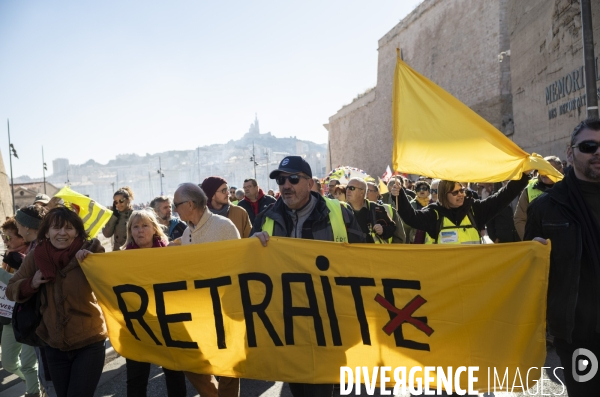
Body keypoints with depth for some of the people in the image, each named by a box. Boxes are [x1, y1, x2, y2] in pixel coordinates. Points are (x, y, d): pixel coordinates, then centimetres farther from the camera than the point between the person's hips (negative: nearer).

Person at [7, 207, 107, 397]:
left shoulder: (89, 251, -12)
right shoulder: (36, 256, -5)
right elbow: (11, 290, 6)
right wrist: (31, 284, -14)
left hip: (89, 342, -3)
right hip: (54, 344, 4)